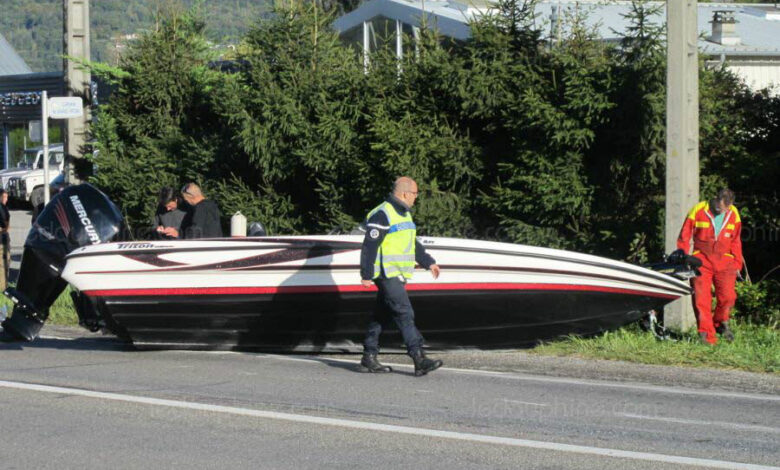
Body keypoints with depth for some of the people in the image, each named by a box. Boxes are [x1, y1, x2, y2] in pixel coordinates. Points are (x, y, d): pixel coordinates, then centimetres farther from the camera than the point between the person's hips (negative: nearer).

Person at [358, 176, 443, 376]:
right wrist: (366, 275, -18)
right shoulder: (382, 215, -14)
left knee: (381, 316, 12)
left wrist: (428, 262, 22)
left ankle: (369, 359, 17)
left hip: (398, 275, 10)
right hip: (387, 274, -10)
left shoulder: (404, 214, 17)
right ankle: (419, 360, -19)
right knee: (404, 315, -14)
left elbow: (413, 244, 27)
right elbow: (369, 246, -16)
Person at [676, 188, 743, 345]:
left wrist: (737, 264, 13)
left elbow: (736, 241, 15)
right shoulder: (698, 210, -5)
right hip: (701, 260, -2)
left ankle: (721, 323, 19)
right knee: (701, 298, -9)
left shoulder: (733, 214, 5)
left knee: (728, 296, -9)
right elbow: (684, 236, 2)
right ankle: (707, 334, -2)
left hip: (724, 261, 2)